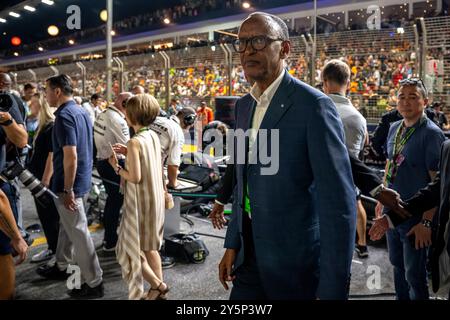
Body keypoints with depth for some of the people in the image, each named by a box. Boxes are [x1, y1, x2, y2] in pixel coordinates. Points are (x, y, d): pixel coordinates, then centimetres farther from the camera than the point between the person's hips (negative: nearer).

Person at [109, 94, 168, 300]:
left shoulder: (135, 142, -20)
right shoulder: (154, 136, 4)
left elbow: (135, 177, -23)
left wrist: (116, 166, -9)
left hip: (141, 203, -8)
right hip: (155, 199, 8)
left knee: (132, 248, 9)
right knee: (150, 246, 19)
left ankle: (157, 285, 13)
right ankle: (159, 288, 28)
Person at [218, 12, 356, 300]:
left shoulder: (313, 105, -16)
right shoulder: (243, 105, 7)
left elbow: (338, 201, -19)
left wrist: (332, 290, -19)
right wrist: (232, 243, 11)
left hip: (296, 265, -6)